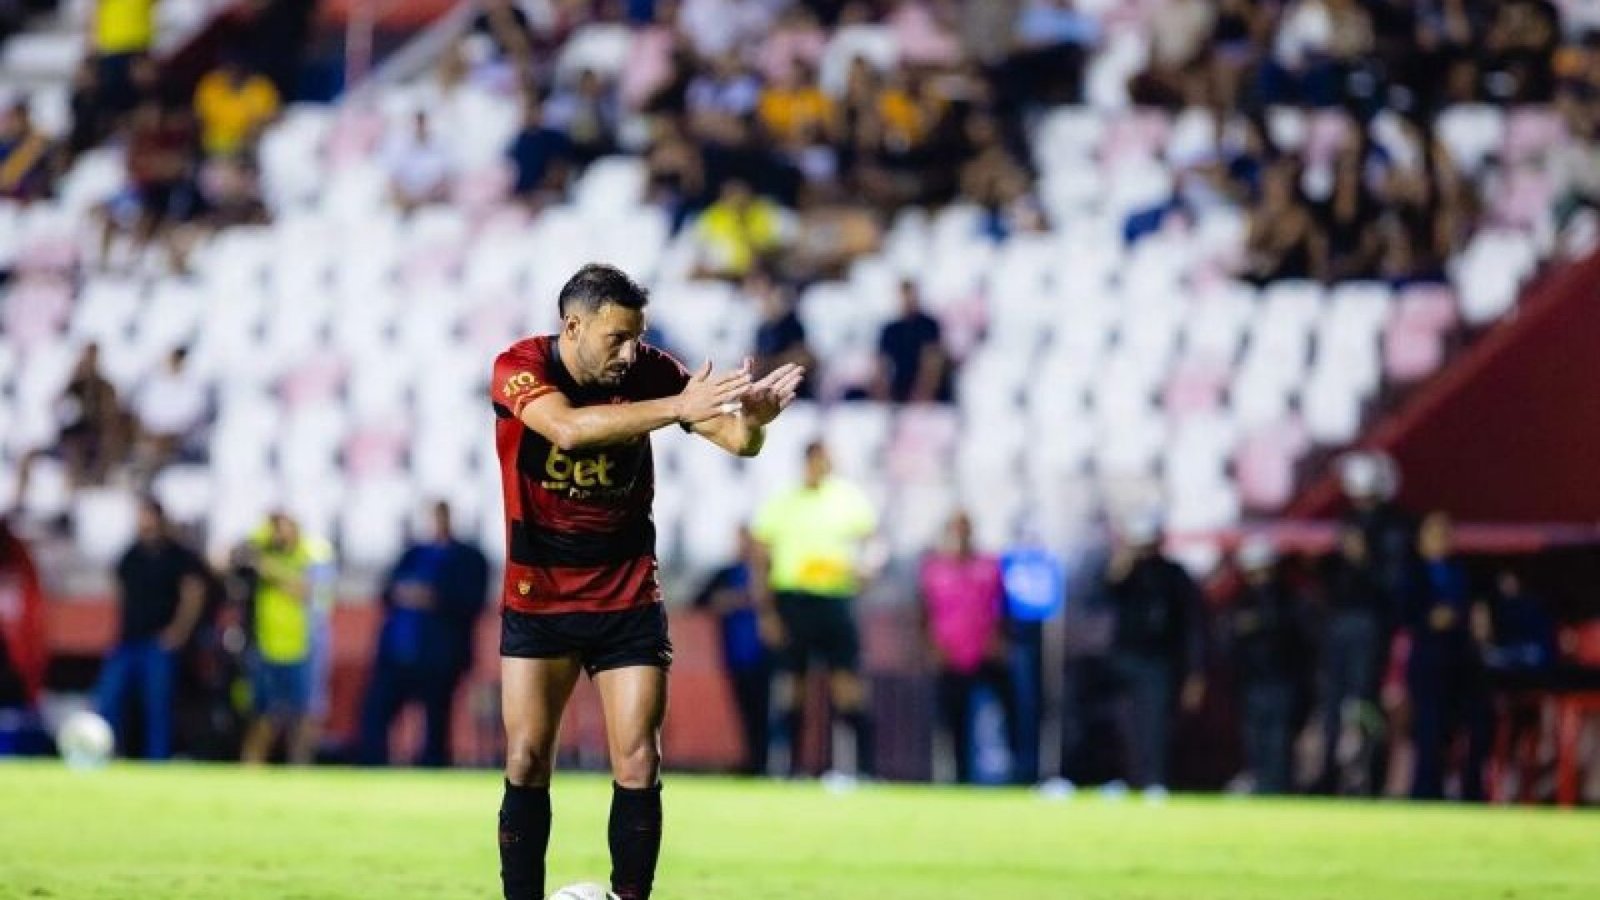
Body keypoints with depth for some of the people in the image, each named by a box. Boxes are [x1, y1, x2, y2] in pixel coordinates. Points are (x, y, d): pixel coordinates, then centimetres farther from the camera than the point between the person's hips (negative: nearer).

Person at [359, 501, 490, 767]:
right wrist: (397, 593, -9)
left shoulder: (469, 559, 4)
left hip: (438, 659, -4)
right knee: (373, 716, -5)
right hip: (397, 654, 4)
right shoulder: (414, 553, 19)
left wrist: (434, 599, -22)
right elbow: (388, 591, 15)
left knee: (436, 728, 0)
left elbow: (472, 602, -9)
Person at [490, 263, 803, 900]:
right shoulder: (519, 369, -16)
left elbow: (737, 442, -11)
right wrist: (678, 408, -45)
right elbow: (567, 426, -36)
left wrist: (751, 417, -36)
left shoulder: (648, 371, -9)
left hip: (628, 599, 1)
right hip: (537, 597, -1)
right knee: (526, 764, -3)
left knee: (638, 766, -6)